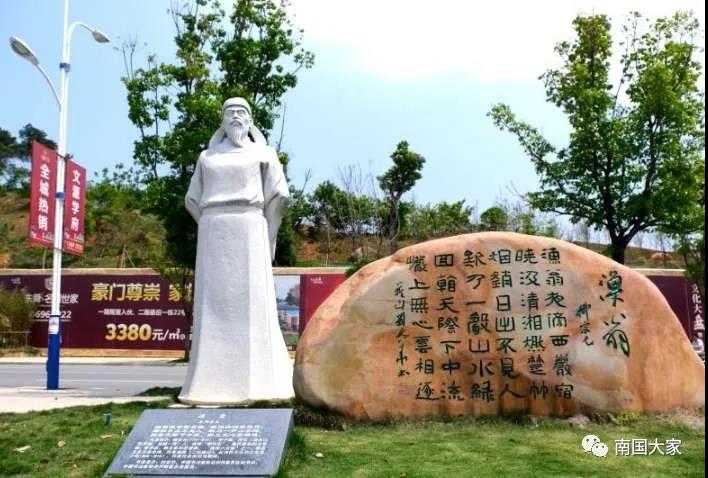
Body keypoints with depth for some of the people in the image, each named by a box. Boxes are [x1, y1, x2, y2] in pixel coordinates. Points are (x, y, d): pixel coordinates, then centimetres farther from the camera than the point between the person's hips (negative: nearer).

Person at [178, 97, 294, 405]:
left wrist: (263, 235, 2)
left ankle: (256, 382, -7)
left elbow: (278, 196, 6)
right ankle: (212, 381, -4)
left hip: (249, 229, -2)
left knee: (253, 302, -8)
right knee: (214, 304, -4)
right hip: (213, 234, 2)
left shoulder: (263, 154, 15)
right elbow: (193, 200, 18)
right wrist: (213, 232, 7)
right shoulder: (207, 158, 22)